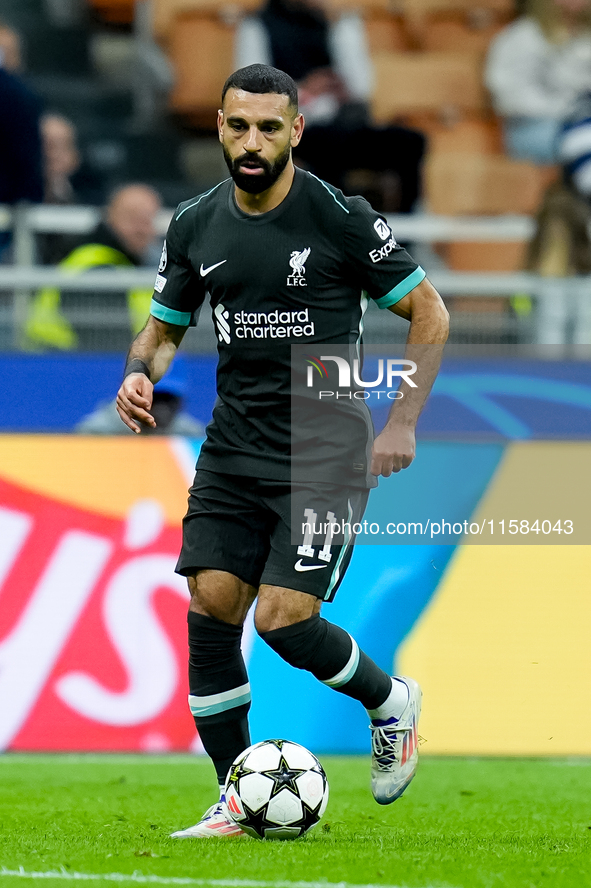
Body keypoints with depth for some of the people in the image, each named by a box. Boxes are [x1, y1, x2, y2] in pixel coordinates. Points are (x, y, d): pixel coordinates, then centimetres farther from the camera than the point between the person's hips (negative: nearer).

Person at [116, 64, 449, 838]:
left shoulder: (339, 219, -11)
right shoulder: (195, 226, 4)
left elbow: (429, 314, -4)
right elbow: (166, 325, 17)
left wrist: (403, 423, -10)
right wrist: (141, 374, -6)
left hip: (327, 455, -5)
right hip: (234, 449, 5)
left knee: (283, 619, -14)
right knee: (210, 607, -7)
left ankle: (391, 703, 17)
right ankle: (236, 800, 4)